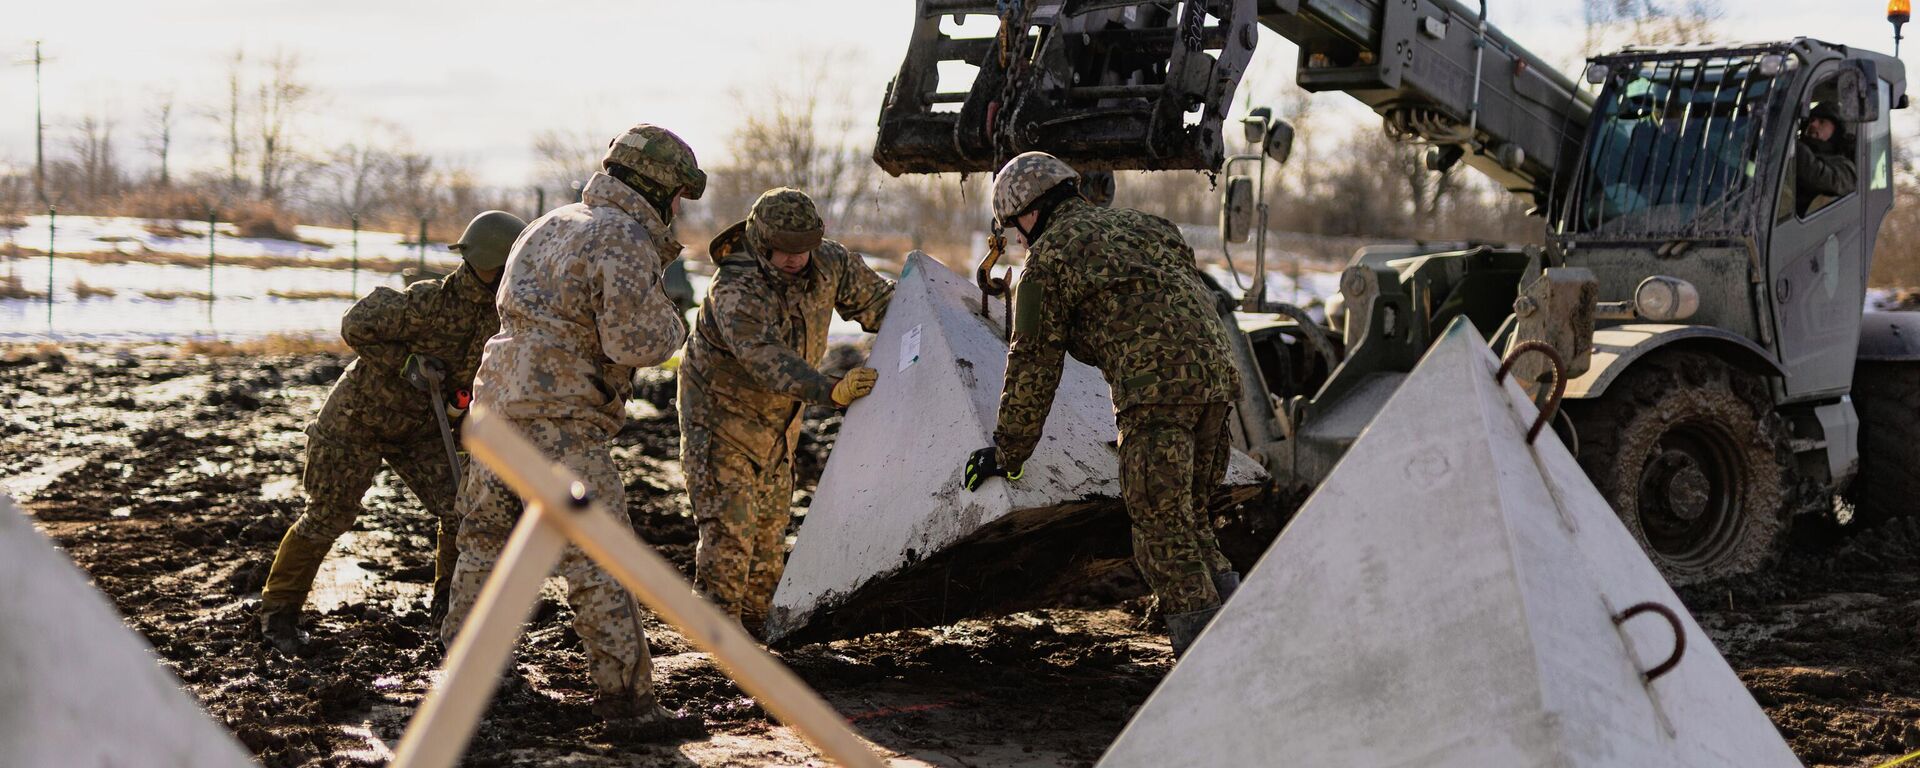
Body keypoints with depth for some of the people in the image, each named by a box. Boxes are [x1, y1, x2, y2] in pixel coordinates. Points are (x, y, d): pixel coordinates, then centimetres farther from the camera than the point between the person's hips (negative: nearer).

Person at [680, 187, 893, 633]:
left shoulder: (827, 265, -11)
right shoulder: (735, 291, -32)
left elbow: (874, 298, 7)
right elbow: (768, 360, -45)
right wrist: (830, 391, -57)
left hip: (777, 422, 7)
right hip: (721, 416, -7)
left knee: (771, 526, 15)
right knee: (728, 527, -13)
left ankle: (760, 620, 27)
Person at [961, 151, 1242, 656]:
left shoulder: (1049, 257, 7)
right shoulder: (1139, 224, 28)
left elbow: (1033, 364, 7)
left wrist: (1008, 453, 16)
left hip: (1155, 383, -8)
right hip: (1215, 370, 8)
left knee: (1161, 528, -4)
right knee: (1188, 515, 18)